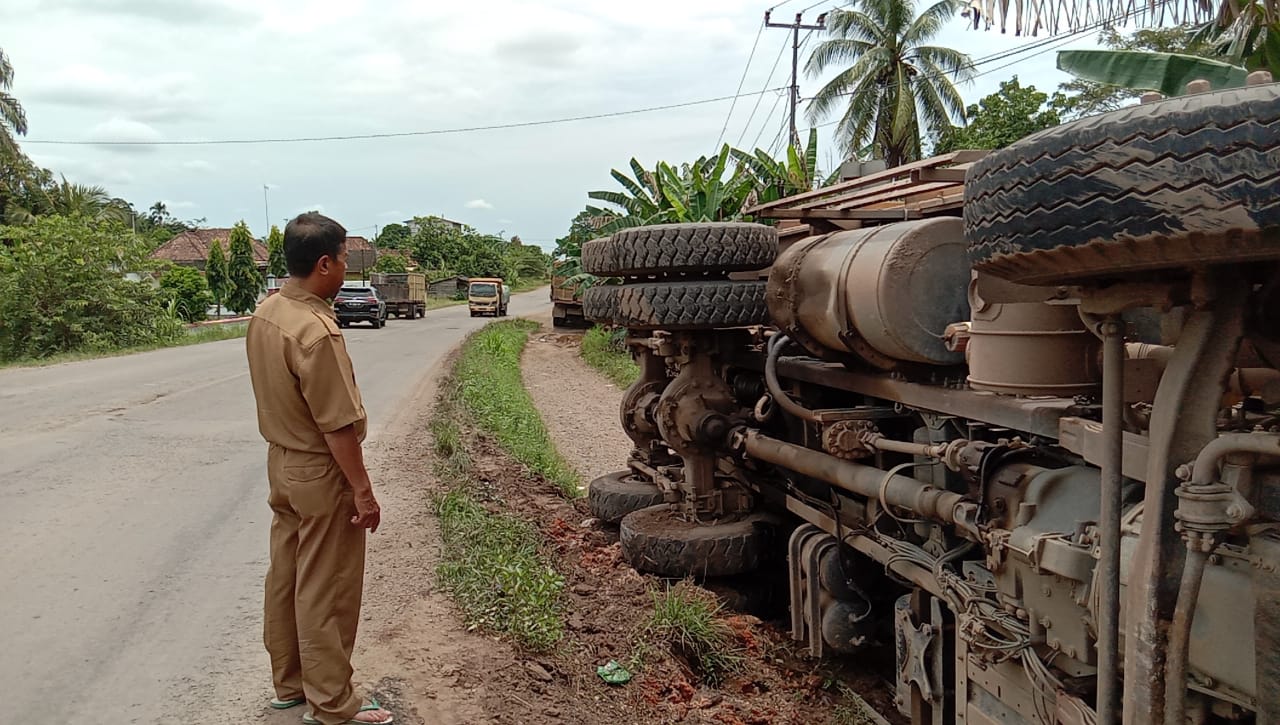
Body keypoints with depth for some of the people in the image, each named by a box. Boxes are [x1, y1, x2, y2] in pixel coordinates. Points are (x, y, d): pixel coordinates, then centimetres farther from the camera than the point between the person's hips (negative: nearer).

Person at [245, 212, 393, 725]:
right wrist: (362, 490, -17)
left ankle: (289, 683, 34)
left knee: (285, 578, 18)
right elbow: (338, 424, -24)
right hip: (321, 474, -9)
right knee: (326, 594, 2)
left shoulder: (265, 313, 2)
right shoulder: (316, 331, -27)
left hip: (281, 463, 9)